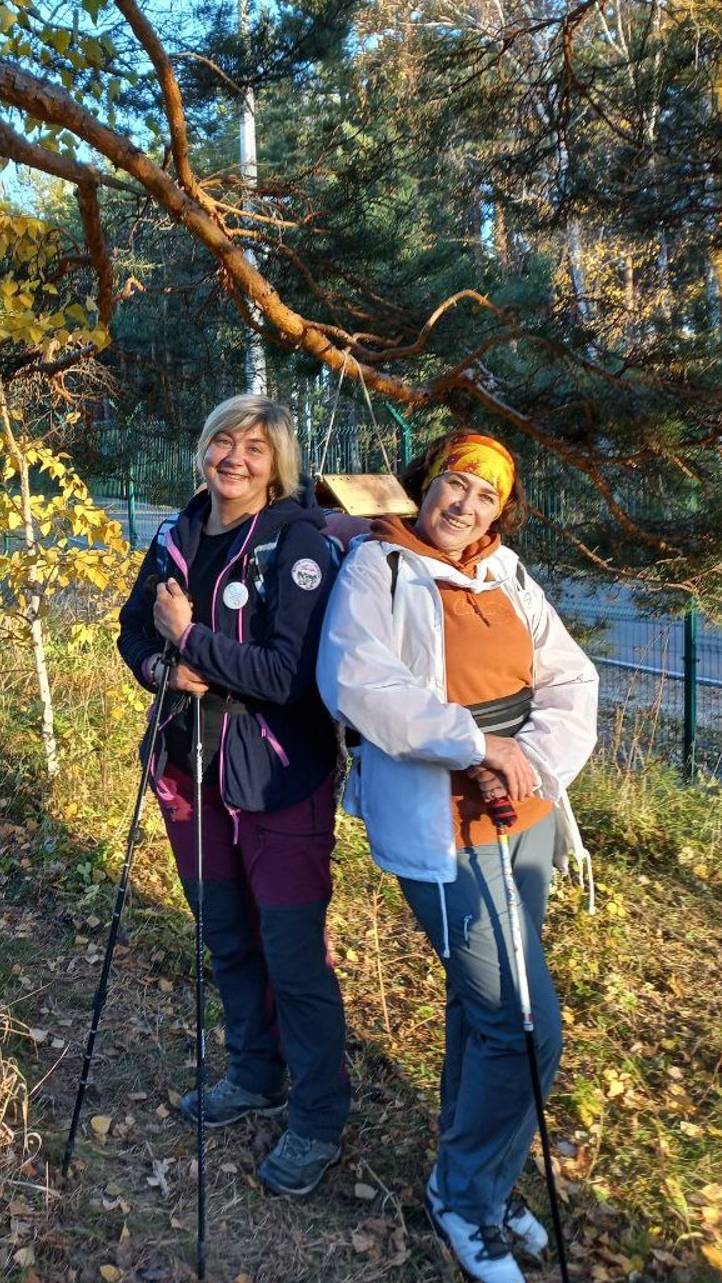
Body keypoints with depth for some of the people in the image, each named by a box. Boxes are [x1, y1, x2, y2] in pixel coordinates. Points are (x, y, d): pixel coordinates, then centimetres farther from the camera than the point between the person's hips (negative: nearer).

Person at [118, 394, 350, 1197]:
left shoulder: (298, 544, -14)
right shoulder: (177, 539, 5)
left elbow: (292, 673, -22)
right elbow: (134, 630, 13)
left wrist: (193, 639, -20)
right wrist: (162, 666, -8)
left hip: (279, 782, -6)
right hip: (192, 768, 7)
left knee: (293, 956, 3)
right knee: (226, 937, 20)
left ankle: (319, 1123, 24)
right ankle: (255, 1078, 43)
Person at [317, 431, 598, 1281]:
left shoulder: (508, 578, 11)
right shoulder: (378, 566, -6)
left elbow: (571, 680, 4)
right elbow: (354, 680, -21)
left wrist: (532, 759, -15)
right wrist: (476, 742, -24)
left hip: (524, 818, 6)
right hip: (440, 825, -6)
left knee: (483, 1006, 19)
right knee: (524, 1025, -5)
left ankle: (477, 1176, 40)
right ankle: (465, 1195, 20)